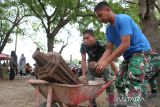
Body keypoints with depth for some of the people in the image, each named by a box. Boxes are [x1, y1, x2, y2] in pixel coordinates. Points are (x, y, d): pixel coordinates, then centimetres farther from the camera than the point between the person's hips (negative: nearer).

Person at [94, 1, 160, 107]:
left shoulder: (123, 19, -18)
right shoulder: (109, 29, 8)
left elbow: (125, 44, -25)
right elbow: (109, 49, 7)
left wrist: (106, 61, -27)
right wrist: (99, 63, -9)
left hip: (141, 52, -10)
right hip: (128, 55, 10)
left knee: (132, 83, -26)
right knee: (119, 83, 8)